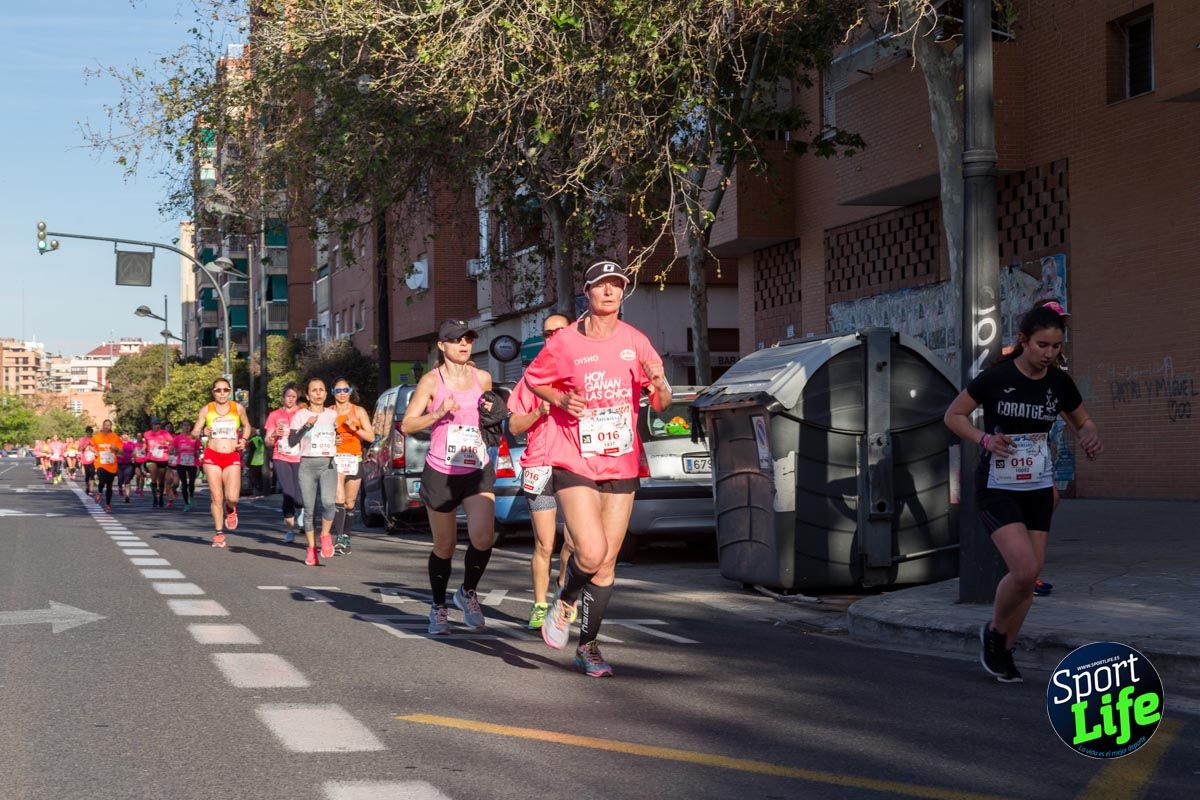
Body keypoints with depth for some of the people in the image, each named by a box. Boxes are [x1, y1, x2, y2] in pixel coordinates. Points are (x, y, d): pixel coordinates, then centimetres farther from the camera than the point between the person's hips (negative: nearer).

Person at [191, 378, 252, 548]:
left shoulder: (238, 408, 4)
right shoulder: (206, 409, 2)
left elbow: (246, 426, 20)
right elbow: (194, 432, 3)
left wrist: (244, 440, 1)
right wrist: (202, 432, -20)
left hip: (232, 457, 0)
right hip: (212, 456, 0)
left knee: (232, 497, -12)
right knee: (216, 497, -2)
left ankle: (230, 510, 25)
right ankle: (219, 533, 11)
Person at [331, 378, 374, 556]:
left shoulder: (359, 411, 5)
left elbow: (371, 437, 1)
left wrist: (354, 428, -14)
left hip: (354, 459, 1)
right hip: (335, 459, -1)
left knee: (349, 502, 7)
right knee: (339, 498, -18)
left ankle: (346, 537, 20)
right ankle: (338, 538, -25)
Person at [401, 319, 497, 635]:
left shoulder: (483, 378, 6)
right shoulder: (432, 381, -4)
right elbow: (406, 425, -7)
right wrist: (438, 413, -21)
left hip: (478, 470, 2)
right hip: (441, 473, -2)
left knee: (483, 536, -19)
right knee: (444, 547, 7)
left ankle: (468, 592, 7)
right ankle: (438, 608, 28)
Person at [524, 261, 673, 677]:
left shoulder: (635, 341, 3)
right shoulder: (564, 342, -5)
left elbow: (661, 404, 7)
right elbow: (533, 379, 11)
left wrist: (660, 385, -16)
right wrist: (561, 399, -8)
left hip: (621, 467, 3)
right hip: (574, 465, -3)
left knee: (607, 564, 5)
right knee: (591, 551, -19)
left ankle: (588, 645, 21)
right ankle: (564, 600, 14)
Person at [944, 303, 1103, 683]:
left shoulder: (1060, 383, -1)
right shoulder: (996, 377, -14)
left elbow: (1082, 422, 15)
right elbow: (953, 415, -4)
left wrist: (1091, 437, -9)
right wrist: (984, 439, -21)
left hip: (1039, 490, 5)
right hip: (997, 490, -5)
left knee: (1029, 577, 6)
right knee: (1025, 570, -18)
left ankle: (1003, 651, 25)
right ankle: (994, 632, 9)